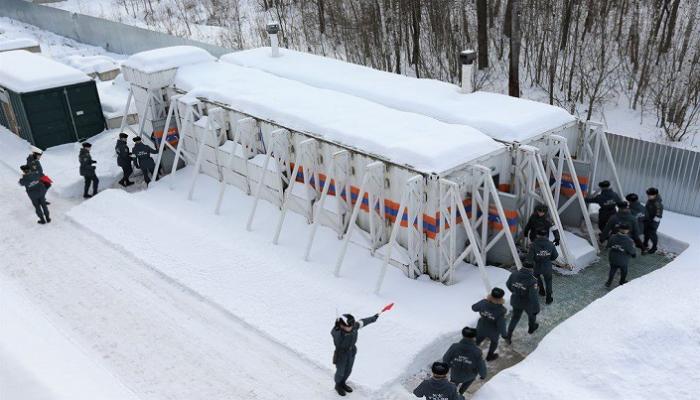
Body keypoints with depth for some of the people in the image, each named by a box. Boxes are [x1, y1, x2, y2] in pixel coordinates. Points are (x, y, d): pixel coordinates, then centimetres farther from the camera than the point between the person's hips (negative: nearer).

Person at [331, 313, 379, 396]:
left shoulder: (354, 326, -20)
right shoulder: (337, 331, -35)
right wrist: (337, 327, -80)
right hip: (341, 354, -5)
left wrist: (373, 318, 13)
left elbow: (363, 322, -1)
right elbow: (333, 333, -59)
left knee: (348, 370, 23)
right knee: (340, 372, 15)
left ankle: (342, 384, 51)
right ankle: (338, 385, 46)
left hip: (352, 351, 5)